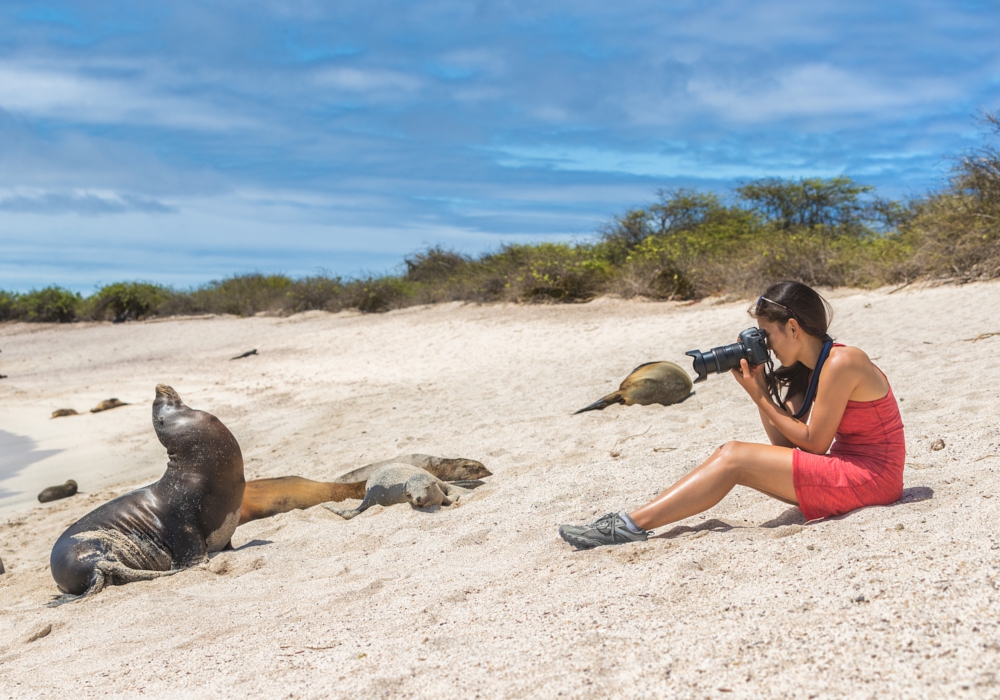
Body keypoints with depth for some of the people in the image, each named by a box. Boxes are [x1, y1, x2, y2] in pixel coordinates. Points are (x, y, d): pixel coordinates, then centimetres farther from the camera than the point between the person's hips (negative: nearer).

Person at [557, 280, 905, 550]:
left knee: (735, 458, -15)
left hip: (871, 476, -9)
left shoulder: (840, 363, -16)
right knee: (732, 453, -1)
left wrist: (761, 396, -10)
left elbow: (814, 443, -14)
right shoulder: (809, 369, 12)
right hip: (847, 468, 9)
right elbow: (784, 444, 6)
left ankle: (632, 525, -17)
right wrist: (761, 388, -3)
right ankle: (632, 521, -7)